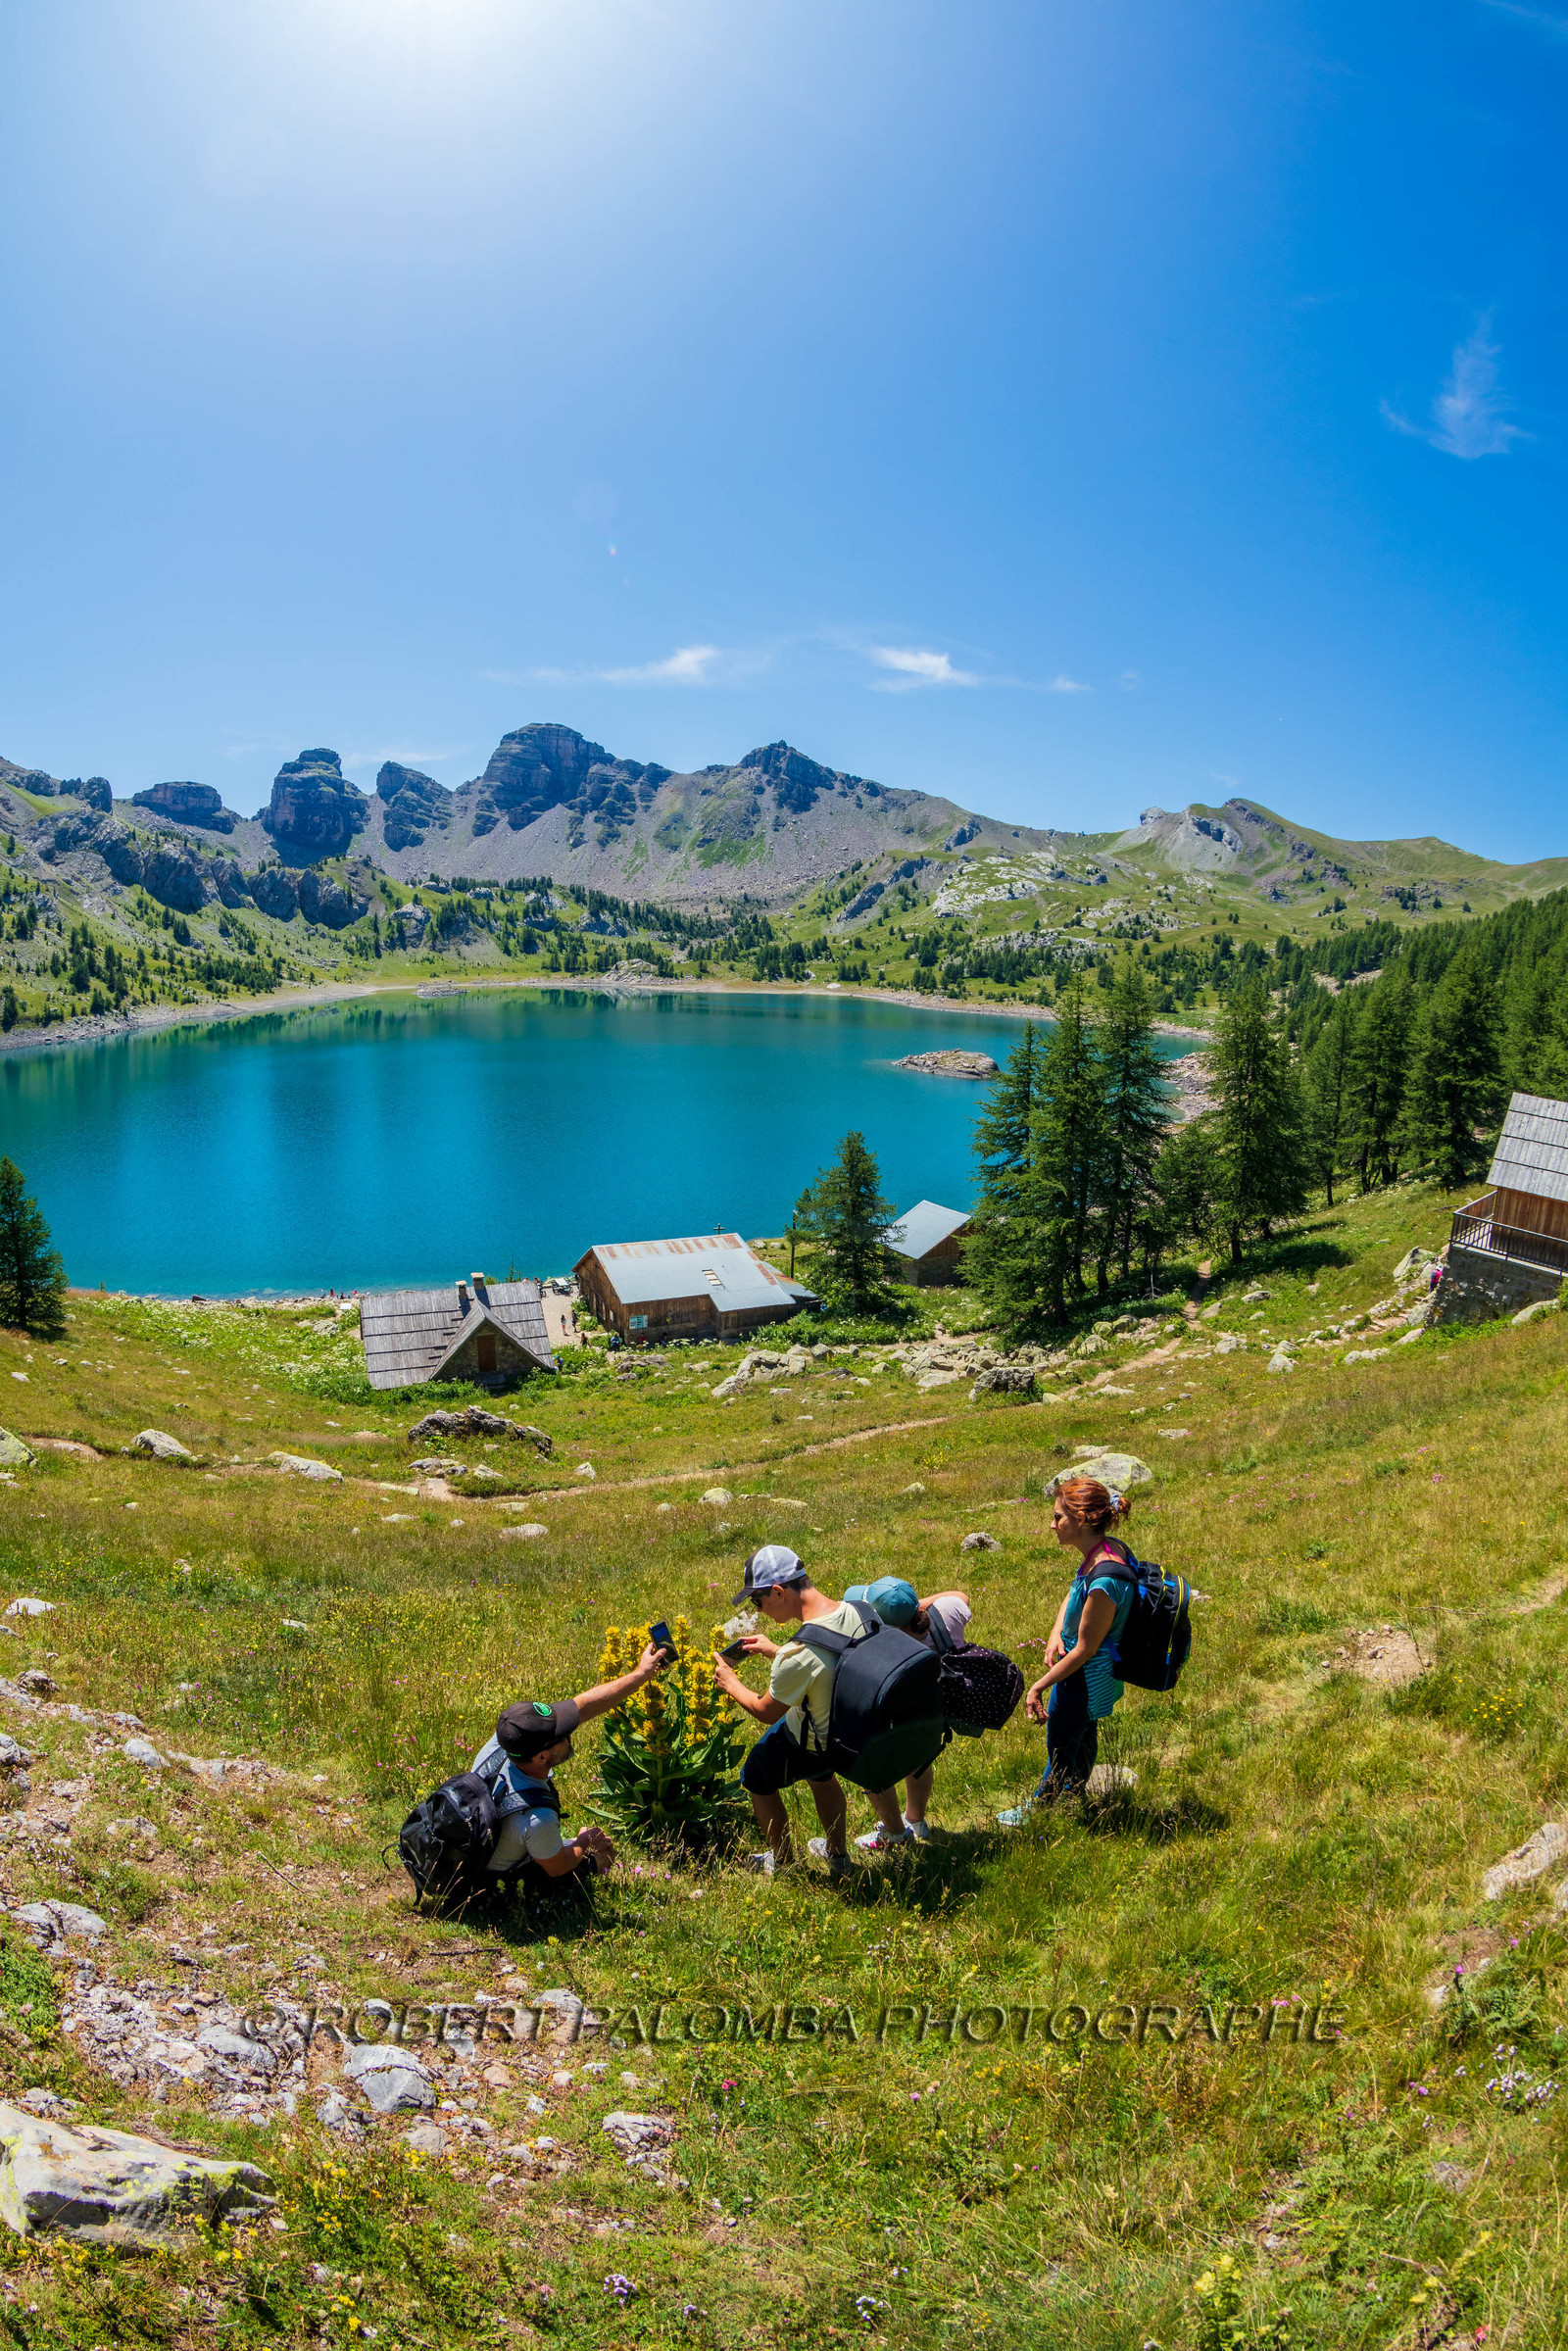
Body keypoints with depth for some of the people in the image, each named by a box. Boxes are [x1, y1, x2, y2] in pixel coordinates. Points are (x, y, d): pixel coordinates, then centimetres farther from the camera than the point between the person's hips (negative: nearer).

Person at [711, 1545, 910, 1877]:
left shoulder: (797, 1656, -38)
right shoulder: (856, 1612, -17)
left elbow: (767, 1712, -18)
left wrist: (731, 1684, 0)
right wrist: (774, 1651, 6)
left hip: (815, 1744, -6)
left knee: (757, 1778, 21)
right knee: (819, 1772, 35)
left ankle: (782, 1863, 38)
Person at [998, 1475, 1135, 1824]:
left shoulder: (1104, 1583, -37)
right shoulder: (1110, 1548, -10)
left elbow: (1084, 1650, -27)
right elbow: (1072, 1597, 7)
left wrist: (1039, 1686, -17)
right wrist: (1055, 1634, -9)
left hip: (1085, 1676, -9)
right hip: (1097, 1675, 9)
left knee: (1060, 1748, 15)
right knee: (1085, 1734, 31)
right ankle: (1074, 1795, 54)